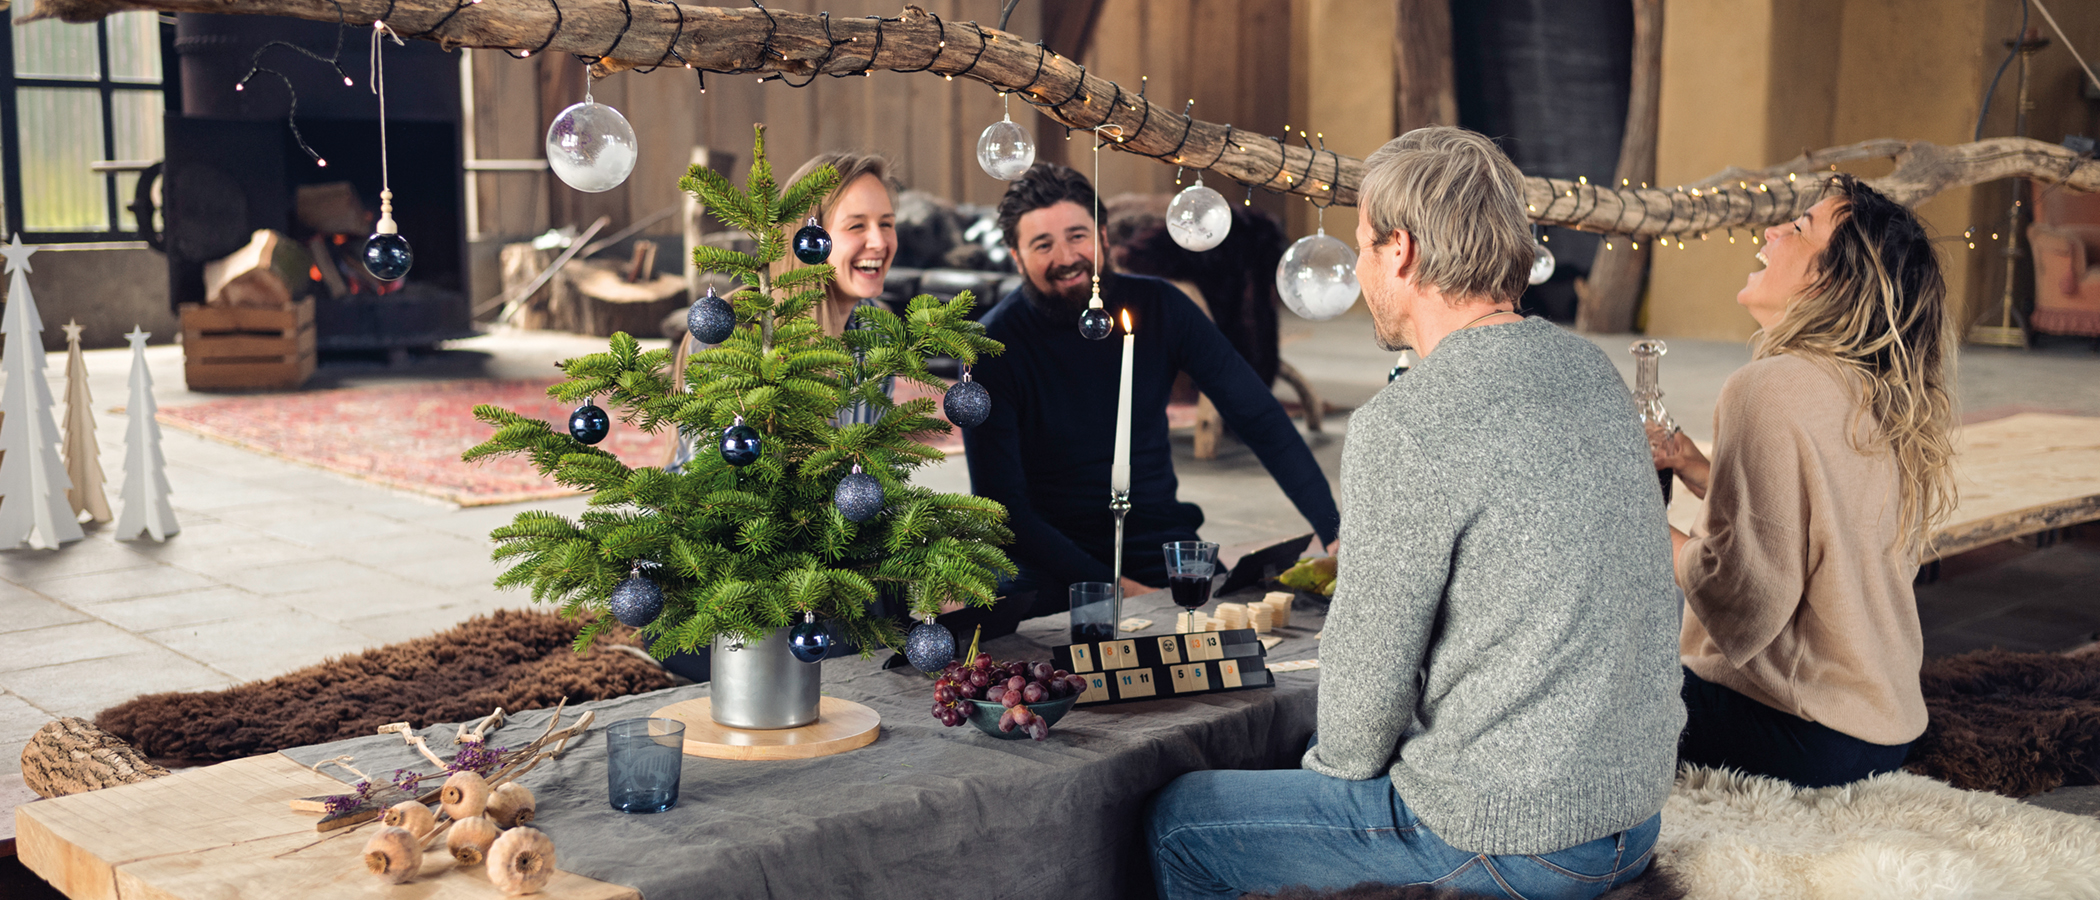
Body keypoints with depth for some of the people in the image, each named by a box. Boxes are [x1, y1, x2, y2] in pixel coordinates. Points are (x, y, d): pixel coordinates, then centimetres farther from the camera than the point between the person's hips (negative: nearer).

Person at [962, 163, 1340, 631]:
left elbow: (1259, 417, 2)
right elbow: (1002, 507, -11)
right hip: (1050, 566, -3)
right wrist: (1106, 585, -20)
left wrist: (1333, 528, -9)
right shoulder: (993, 345, -9)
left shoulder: (1156, 307, -1)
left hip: (1162, 551, 3)